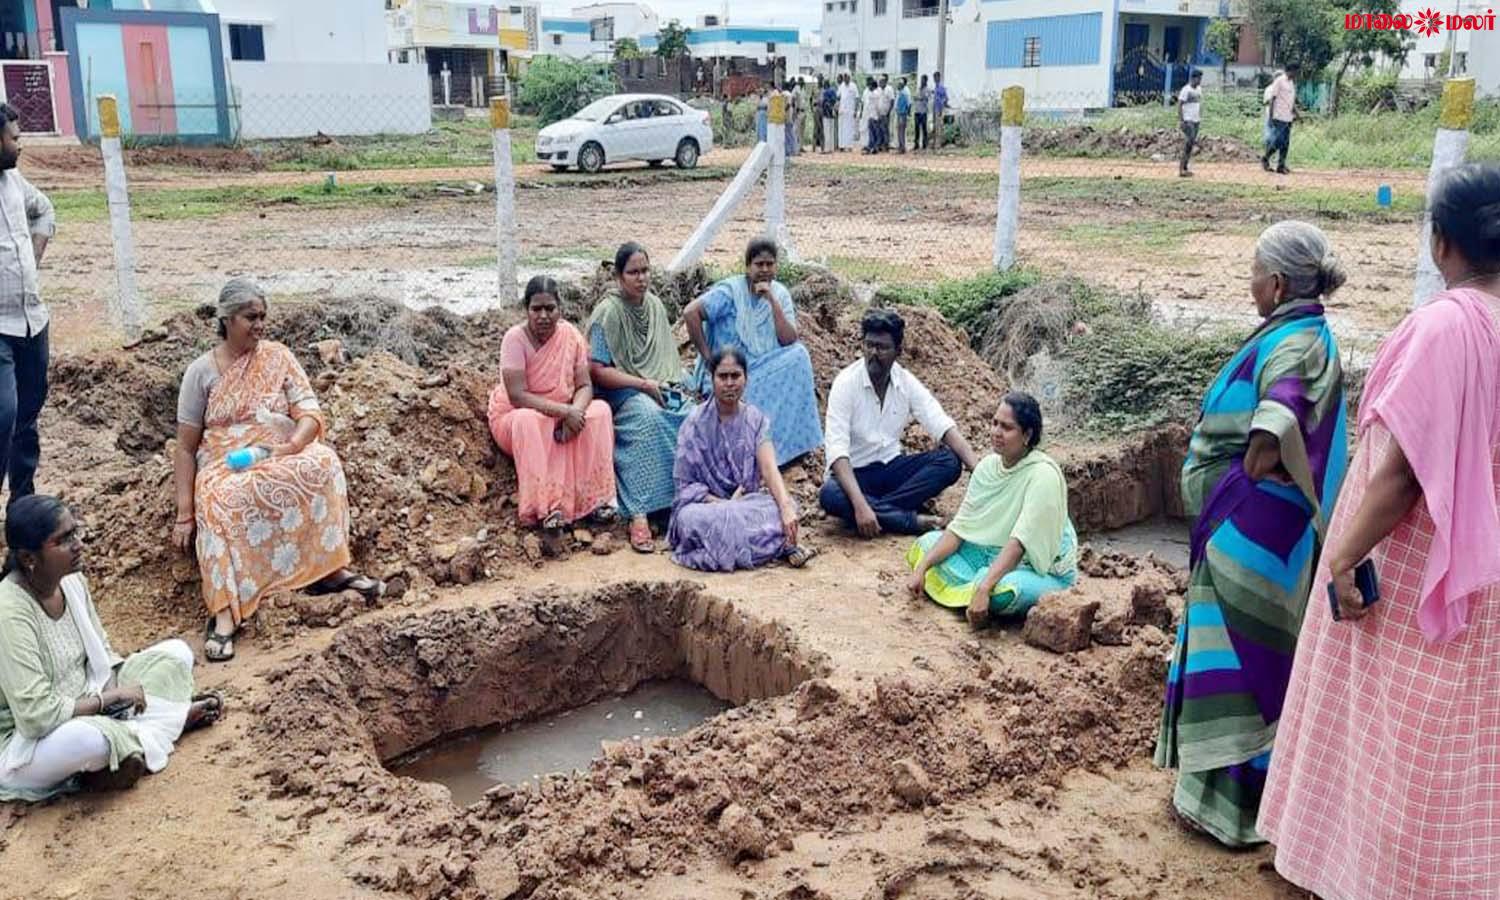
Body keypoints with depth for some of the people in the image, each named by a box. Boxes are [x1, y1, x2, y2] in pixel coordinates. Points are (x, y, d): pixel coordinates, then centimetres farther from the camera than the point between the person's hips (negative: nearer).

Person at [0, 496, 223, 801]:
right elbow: (36, 715, -30)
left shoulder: (72, 579, -5)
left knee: (176, 653, 3)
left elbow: (101, 656, 8)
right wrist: (110, 699, -20)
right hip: (26, 739, -8)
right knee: (89, 738, -40)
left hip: (86, 705, 8)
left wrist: (116, 692, -12)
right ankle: (172, 719, -11)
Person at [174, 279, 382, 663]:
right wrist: (185, 514, -6)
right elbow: (185, 448, 2)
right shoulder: (201, 371, 3)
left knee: (322, 462, -32)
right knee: (222, 505, -37)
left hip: (284, 458, 2)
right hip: (226, 468, -1)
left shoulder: (277, 356, 8)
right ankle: (224, 616, -42)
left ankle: (329, 568, -28)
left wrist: (289, 448, -23)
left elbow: (310, 413, -1)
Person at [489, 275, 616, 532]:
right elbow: (518, 397, -24)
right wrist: (565, 411, -30)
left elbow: (585, 386, -6)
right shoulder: (516, 338, -17)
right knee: (528, 421, -38)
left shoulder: (570, 335, -5)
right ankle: (547, 507, -38)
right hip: (514, 418, -4)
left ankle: (597, 497, -24)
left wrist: (576, 411, -28)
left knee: (600, 411, -22)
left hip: (564, 417, 4)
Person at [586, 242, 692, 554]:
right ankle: (639, 515, -42)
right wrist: (644, 384, -17)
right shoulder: (607, 313, -8)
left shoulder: (656, 305, 12)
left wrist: (678, 385, 3)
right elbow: (598, 370, -12)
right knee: (648, 415, -39)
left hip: (661, 388, 6)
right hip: (622, 392, -6)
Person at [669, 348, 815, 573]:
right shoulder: (696, 423, -6)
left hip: (748, 501, 1)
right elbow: (685, 484, -6)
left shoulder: (756, 419, 0)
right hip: (707, 504, -1)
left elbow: (769, 468, -16)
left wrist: (786, 508, -34)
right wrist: (723, 504, -21)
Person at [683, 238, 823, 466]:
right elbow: (690, 313, -22)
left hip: (764, 369, 5)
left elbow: (789, 341, -10)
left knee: (797, 355, -20)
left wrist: (772, 301, -18)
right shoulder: (731, 290, -11)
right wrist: (708, 358, -18)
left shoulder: (780, 293, 3)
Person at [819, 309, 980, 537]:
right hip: (854, 473, -4)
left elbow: (944, 427, -11)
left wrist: (977, 469, -29)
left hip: (891, 467, 4)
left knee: (950, 461, -19)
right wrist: (860, 505, -40)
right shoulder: (846, 383, -18)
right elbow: (837, 450, -27)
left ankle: (879, 509, -26)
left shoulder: (907, 382, -4)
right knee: (830, 496, -37)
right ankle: (913, 521, -27)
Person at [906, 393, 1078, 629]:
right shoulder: (988, 466, -1)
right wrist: (922, 568, -12)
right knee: (927, 542, 0)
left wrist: (984, 589, -38)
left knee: (1005, 588, -39)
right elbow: (960, 527, -1)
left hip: (1042, 572, -7)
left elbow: (1019, 542, -29)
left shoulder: (1043, 474, -22)